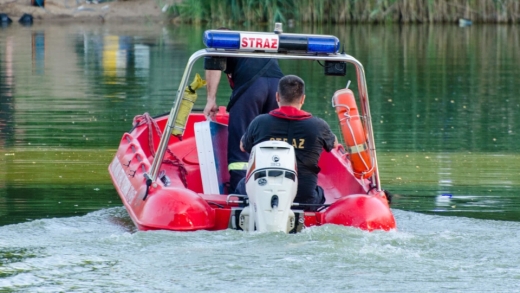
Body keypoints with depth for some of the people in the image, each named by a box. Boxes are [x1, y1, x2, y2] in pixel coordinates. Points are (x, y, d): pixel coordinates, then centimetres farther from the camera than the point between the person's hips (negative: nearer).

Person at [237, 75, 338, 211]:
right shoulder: (318, 126, -5)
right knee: (319, 193, 36)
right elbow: (334, 144, 20)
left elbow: (243, 147, 17)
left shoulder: (259, 122, -5)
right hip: (303, 199, 1)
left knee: (243, 184, 33)